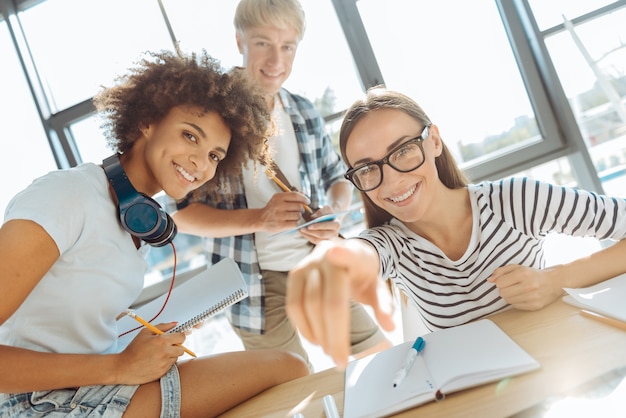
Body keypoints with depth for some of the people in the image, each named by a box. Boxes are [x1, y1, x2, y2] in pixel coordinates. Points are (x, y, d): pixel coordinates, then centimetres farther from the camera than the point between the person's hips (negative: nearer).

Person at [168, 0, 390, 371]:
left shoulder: (305, 112, 3)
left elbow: (338, 177, 14)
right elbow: (182, 212, -12)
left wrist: (335, 211, -11)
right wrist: (259, 219, -28)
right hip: (255, 283, -5)